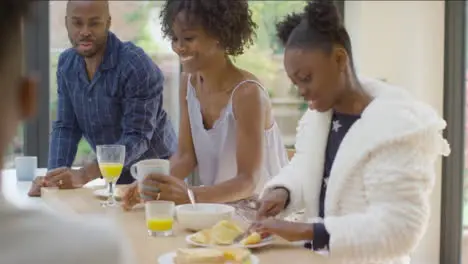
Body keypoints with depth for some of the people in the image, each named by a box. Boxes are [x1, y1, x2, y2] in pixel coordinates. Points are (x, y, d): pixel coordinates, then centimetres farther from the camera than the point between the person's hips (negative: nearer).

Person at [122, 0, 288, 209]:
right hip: (218, 207, 6)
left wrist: (190, 196, -39)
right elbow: (185, 155, 1)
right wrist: (156, 185, -18)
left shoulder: (247, 93, -20)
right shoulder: (188, 84, 0)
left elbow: (248, 181, -24)